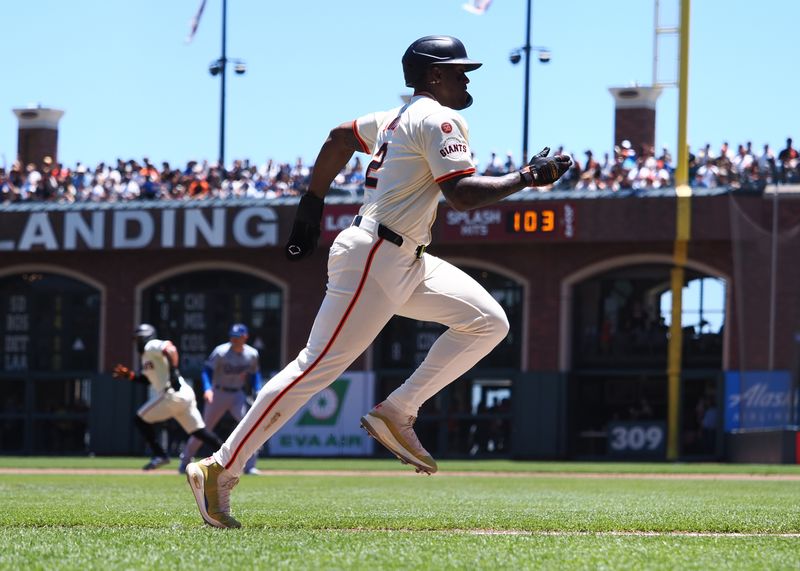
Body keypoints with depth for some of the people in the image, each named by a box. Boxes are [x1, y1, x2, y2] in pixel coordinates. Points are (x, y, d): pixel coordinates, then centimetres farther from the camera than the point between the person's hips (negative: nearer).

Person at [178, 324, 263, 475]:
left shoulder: (252, 354, -5)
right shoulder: (221, 352, -17)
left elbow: (254, 374, 10)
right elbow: (207, 370, -15)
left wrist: (258, 391, -5)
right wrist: (207, 389, -32)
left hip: (238, 395, 3)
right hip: (218, 393, -3)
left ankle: (250, 465, -9)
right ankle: (185, 461, 22)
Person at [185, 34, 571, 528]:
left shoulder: (395, 118, 17)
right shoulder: (438, 119, -11)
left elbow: (338, 140, 27)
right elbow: (463, 194, -22)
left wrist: (311, 209, 29)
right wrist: (527, 178, -13)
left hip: (407, 265, 10)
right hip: (373, 261, -10)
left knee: (488, 322, 4)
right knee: (318, 368, -11)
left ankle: (396, 415, 0)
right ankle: (220, 470, -9)